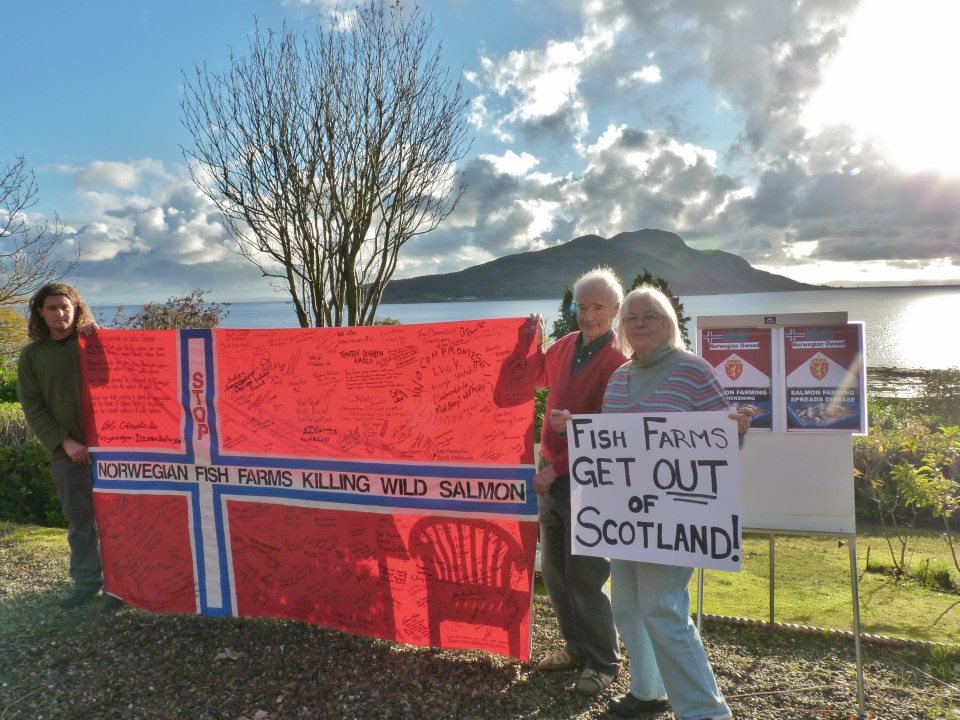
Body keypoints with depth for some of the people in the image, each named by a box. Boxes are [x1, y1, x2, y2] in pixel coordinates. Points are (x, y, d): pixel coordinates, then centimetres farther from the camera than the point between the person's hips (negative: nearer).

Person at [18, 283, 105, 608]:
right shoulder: (32, 355, 7)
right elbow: (33, 408, 3)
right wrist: (64, 442, -8)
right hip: (66, 450, 1)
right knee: (79, 518, 5)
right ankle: (86, 580, 15)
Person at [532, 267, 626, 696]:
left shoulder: (617, 361, -13)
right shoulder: (566, 346, 7)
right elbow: (536, 377, 27)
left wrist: (557, 468, -18)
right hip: (551, 472, 8)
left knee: (584, 575, -2)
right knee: (554, 570, 15)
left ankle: (602, 664, 14)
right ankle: (577, 647, 31)